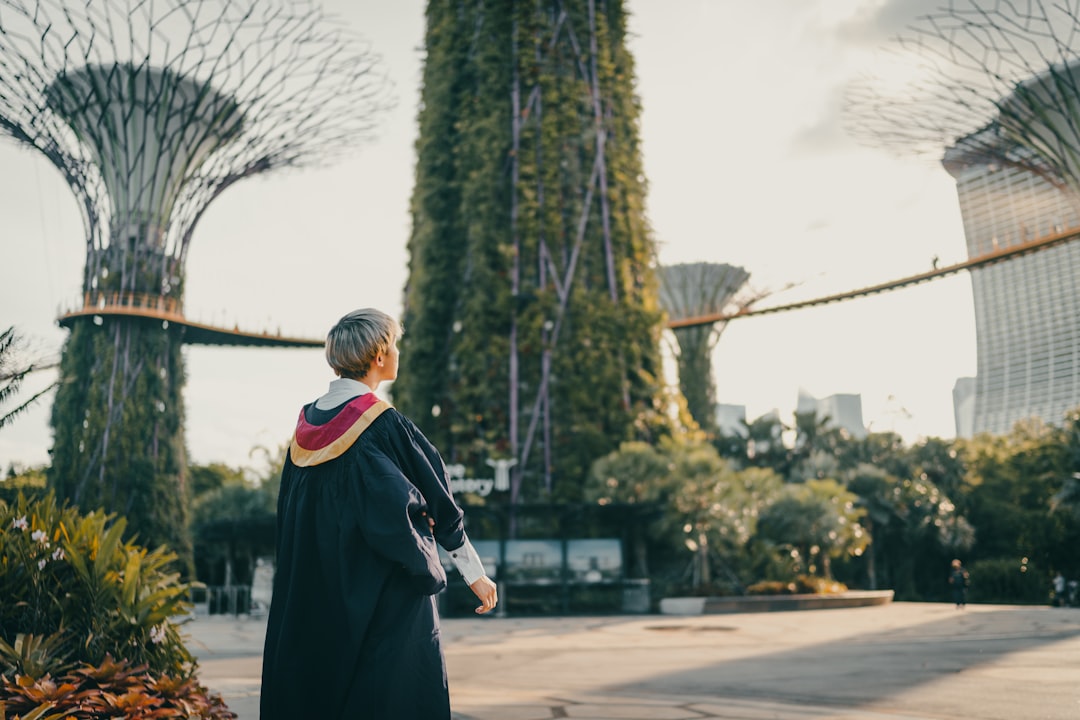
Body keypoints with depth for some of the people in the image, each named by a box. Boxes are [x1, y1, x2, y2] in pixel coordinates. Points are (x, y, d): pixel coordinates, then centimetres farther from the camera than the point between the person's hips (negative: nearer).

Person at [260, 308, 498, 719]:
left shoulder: (307, 424, 2)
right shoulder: (385, 427, -17)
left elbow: (289, 514, 9)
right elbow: (441, 507, -10)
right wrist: (475, 574, 0)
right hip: (385, 604, -7)